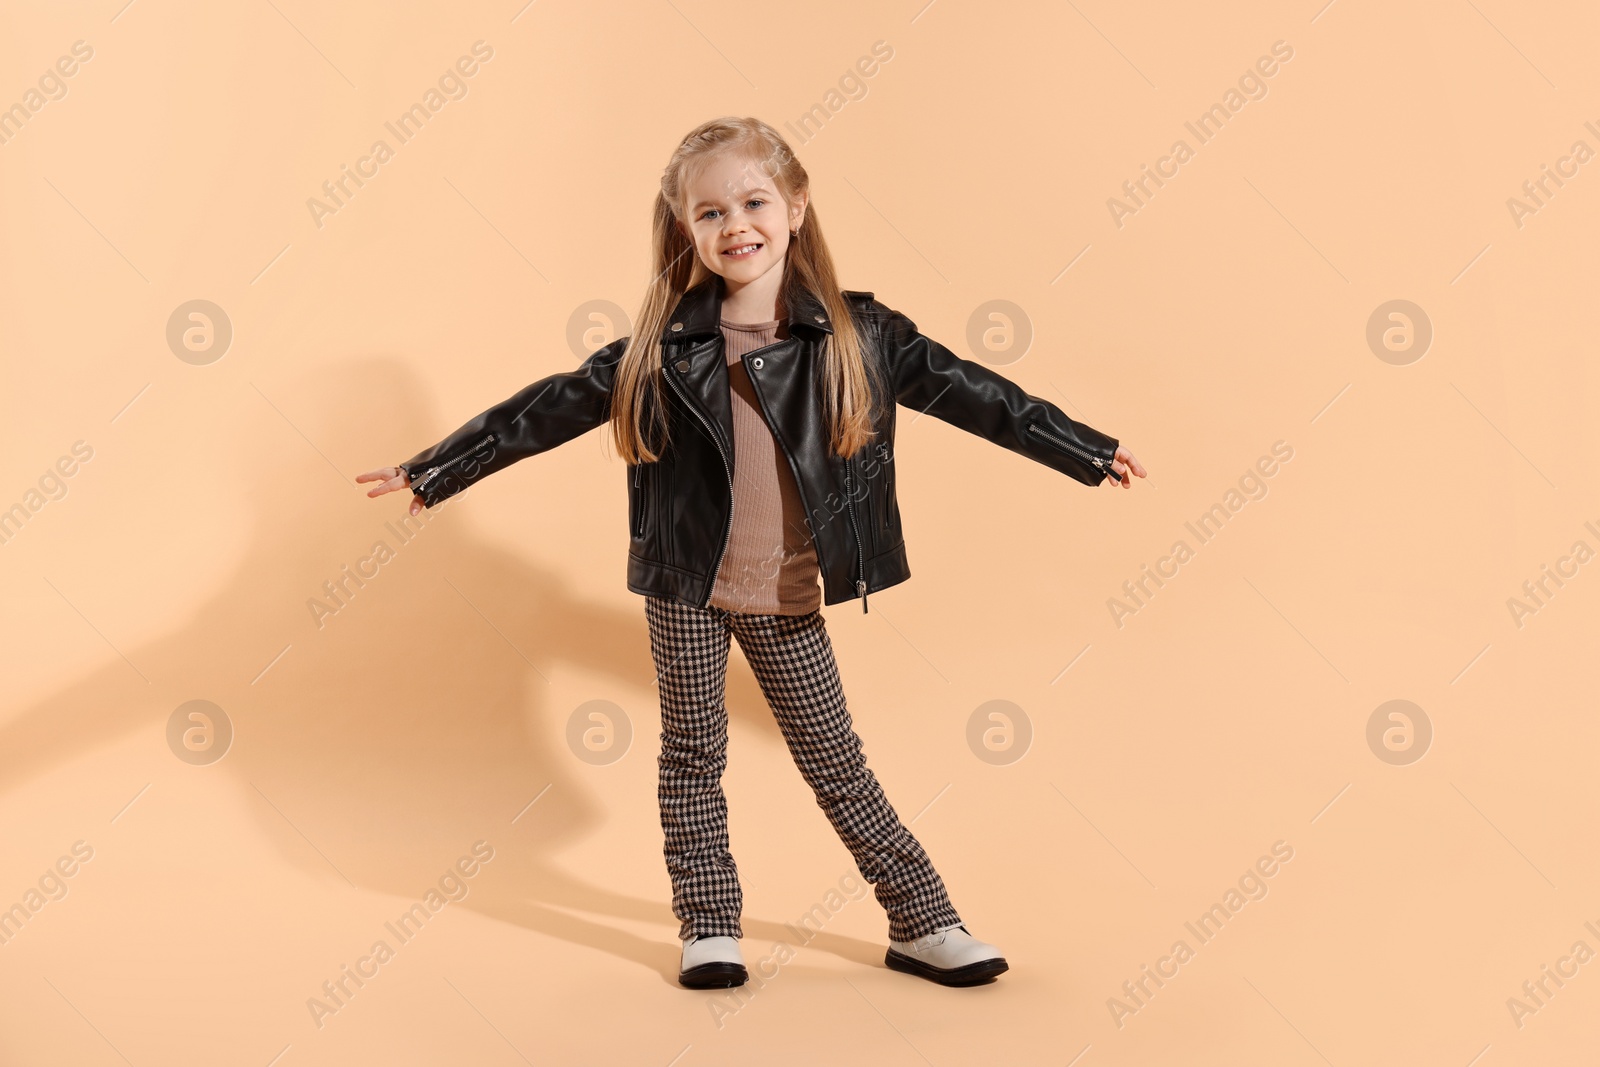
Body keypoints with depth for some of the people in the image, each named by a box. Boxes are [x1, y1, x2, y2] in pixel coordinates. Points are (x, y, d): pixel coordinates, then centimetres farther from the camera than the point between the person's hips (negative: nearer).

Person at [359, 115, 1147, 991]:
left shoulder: (856, 333, -5)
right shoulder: (663, 347, -6)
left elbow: (966, 392, 2)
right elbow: (548, 411, 0)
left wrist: (1087, 452, 9)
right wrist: (433, 471, 2)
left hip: (788, 599, 0)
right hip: (685, 590, 0)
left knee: (835, 759, 7)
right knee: (692, 755, 9)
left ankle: (922, 923, 18)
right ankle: (708, 930, 23)